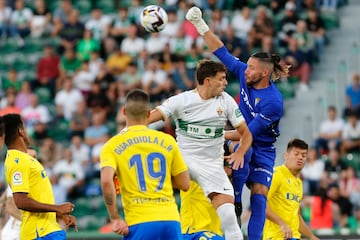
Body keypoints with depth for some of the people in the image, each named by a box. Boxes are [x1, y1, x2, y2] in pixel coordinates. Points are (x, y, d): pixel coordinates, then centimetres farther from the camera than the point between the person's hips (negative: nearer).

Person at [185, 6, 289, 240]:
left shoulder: (274, 102, -26)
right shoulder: (245, 74, -10)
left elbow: (249, 133, -23)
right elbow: (222, 53, -3)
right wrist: (201, 26, -9)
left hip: (262, 149, -3)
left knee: (259, 196, -13)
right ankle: (235, 203, -20)